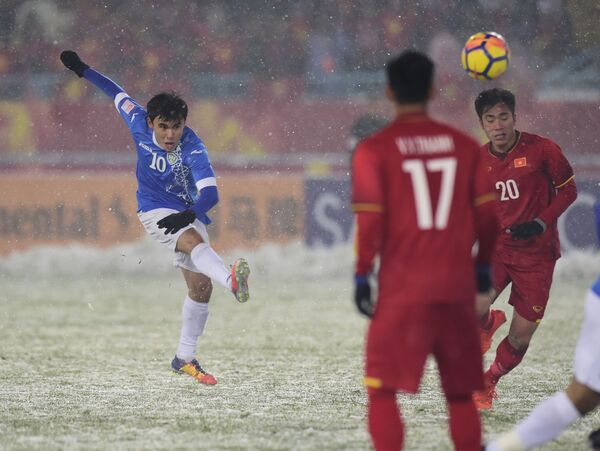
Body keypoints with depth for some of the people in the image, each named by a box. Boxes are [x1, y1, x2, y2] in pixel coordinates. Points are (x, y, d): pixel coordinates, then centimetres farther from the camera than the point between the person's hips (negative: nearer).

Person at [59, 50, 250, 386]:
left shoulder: (193, 149, -23)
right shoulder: (139, 123, -13)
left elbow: (210, 194, -34)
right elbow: (118, 94, 7)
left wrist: (188, 215, -53)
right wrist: (82, 70, 17)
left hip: (188, 215, 1)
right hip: (156, 211, -1)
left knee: (201, 286, 2)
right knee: (195, 241, -33)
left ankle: (185, 358, 20)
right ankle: (232, 282, -65)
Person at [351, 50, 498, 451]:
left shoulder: (374, 150, -5)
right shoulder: (464, 146, 4)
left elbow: (370, 221, -9)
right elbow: (487, 214, 6)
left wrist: (362, 275, 0)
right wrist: (483, 266, 18)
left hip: (403, 287, -3)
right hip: (457, 285, 3)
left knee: (382, 390, 4)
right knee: (461, 393, 13)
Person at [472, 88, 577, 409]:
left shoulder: (542, 150, -9)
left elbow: (568, 190, 0)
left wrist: (542, 223, -15)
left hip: (536, 254, -2)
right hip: (496, 247, 2)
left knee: (520, 339, 0)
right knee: (473, 309, -27)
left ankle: (488, 384, 30)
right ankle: (490, 323, 11)